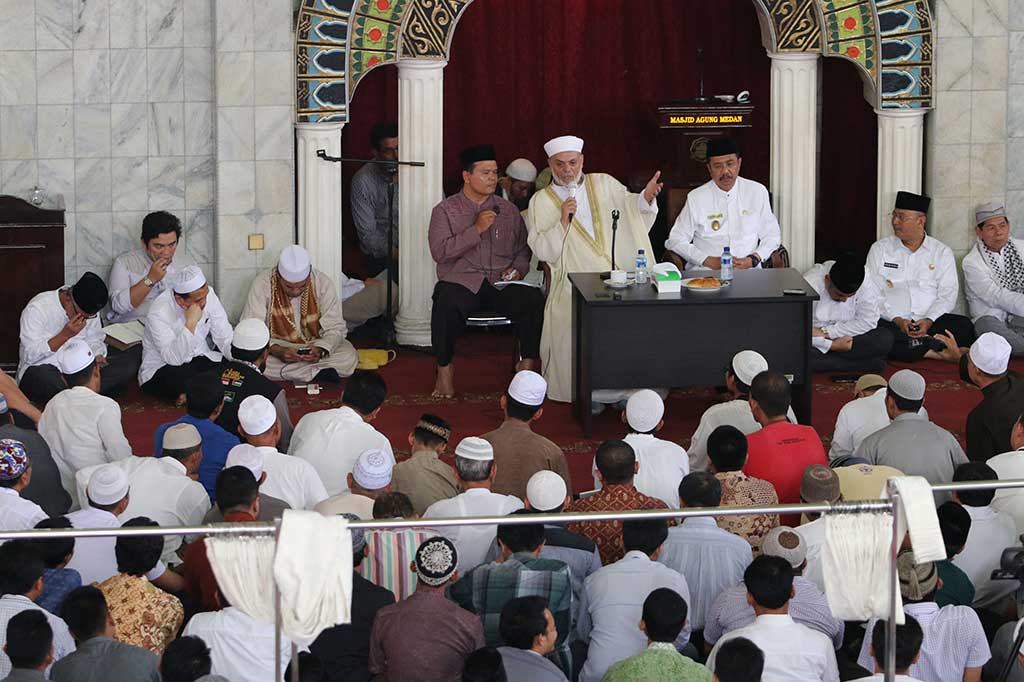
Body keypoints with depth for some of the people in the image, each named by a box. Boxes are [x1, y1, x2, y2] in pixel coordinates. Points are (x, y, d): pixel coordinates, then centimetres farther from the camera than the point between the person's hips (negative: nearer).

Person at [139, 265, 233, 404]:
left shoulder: (207, 294, -10)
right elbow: (173, 358, -34)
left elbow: (225, 337, -6)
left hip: (199, 360, 5)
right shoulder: (158, 313, -27)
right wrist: (191, 323, -42)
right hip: (161, 370, -5)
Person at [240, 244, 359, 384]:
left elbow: (335, 328, -9)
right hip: (277, 345, 0)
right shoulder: (262, 284, -15)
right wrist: (277, 351, -34)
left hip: (316, 345, 0)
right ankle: (319, 374, -28)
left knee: (349, 356, -27)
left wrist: (321, 350, -31)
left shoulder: (324, 283, -11)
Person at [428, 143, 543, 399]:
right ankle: (445, 368, -14)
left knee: (534, 299, -28)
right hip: (461, 281, -2)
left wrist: (518, 268, -2)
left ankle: (527, 364, -13)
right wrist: (477, 230, -12)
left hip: (503, 282, 2)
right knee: (446, 304, -36)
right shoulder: (446, 210, 6)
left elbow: (524, 250, 20)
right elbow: (439, 252, -8)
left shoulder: (508, 210, 16)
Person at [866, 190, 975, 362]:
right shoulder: (879, 249, 10)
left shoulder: (942, 252, 11)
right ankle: (929, 349, -28)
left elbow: (947, 295, 3)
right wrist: (896, 320, -13)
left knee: (964, 327, -27)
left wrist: (929, 320, -15)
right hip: (891, 323, 0)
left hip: (929, 323, 0)